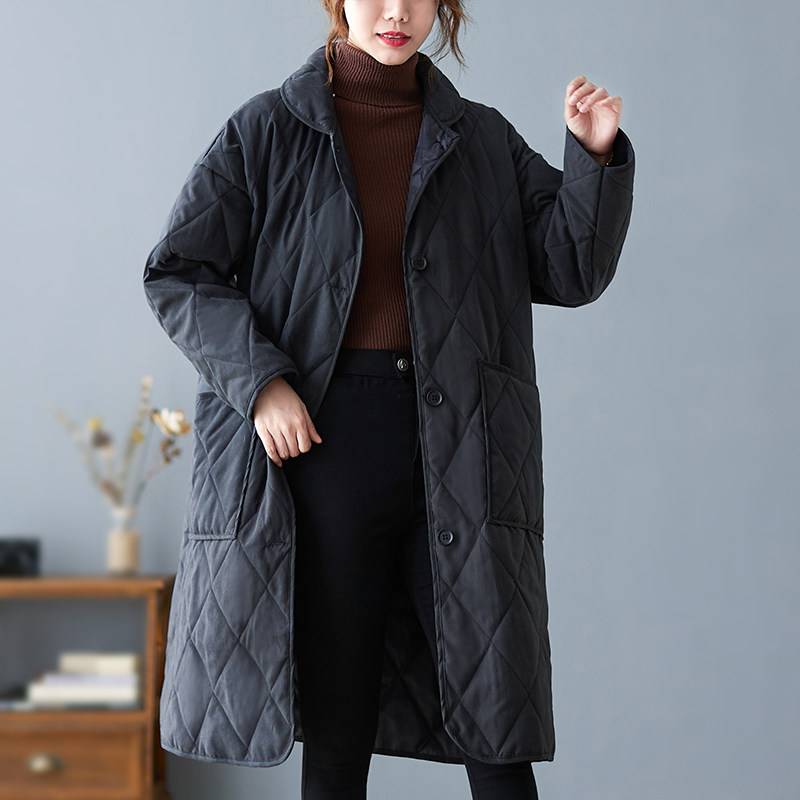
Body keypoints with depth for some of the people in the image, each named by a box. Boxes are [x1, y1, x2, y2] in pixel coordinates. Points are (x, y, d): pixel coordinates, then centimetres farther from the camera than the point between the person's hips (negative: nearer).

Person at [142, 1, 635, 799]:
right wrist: (259, 381, -10)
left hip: (458, 453, 2)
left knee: (493, 721, 0)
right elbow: (177, 272, 3)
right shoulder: (266, 132, 5)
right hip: (322, 440, -1)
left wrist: (596, 155, -7)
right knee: (336, 725, 6)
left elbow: (568, 270, 8)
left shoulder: (483, 141, 11)